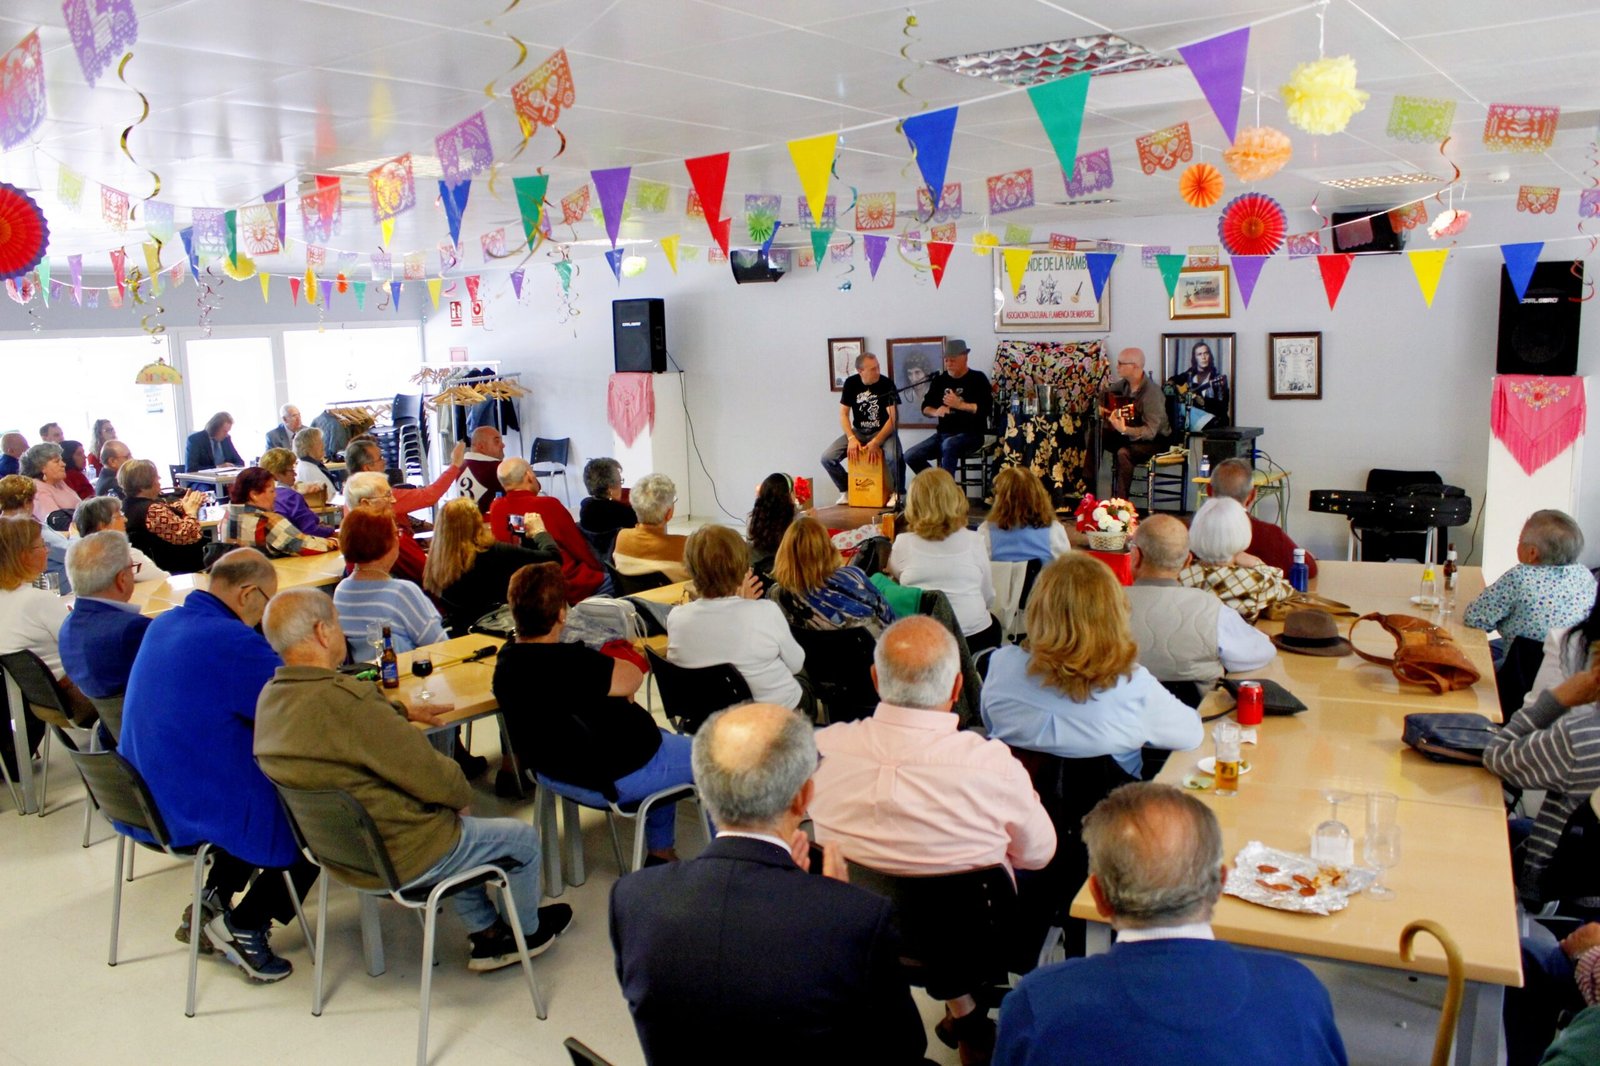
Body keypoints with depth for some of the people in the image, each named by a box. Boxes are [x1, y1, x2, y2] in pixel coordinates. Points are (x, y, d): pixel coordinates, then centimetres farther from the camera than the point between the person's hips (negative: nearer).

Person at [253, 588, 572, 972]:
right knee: (523, 838, 13)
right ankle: (527, 932, 38)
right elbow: (438, 781, -25)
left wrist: (402, 712, 17)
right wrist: (463, 791, -5)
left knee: (460, 827, 33)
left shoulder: (270, 697, -6)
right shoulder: (344, 700, -33)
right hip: (399, 859, -9)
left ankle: (485, 933, 38)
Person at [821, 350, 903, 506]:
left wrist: (876, 442, -28)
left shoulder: (886, 384, -14)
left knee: (895, 457, -36)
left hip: (883, 431, -3)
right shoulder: (851, 383, -4)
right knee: (827, 458, -15)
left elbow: (893, 418, -17)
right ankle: (846, 490, 10)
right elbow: (843, 414, -2)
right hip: (858, 432, 4)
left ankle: (897, 492, -9)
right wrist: (851, 439, -18)